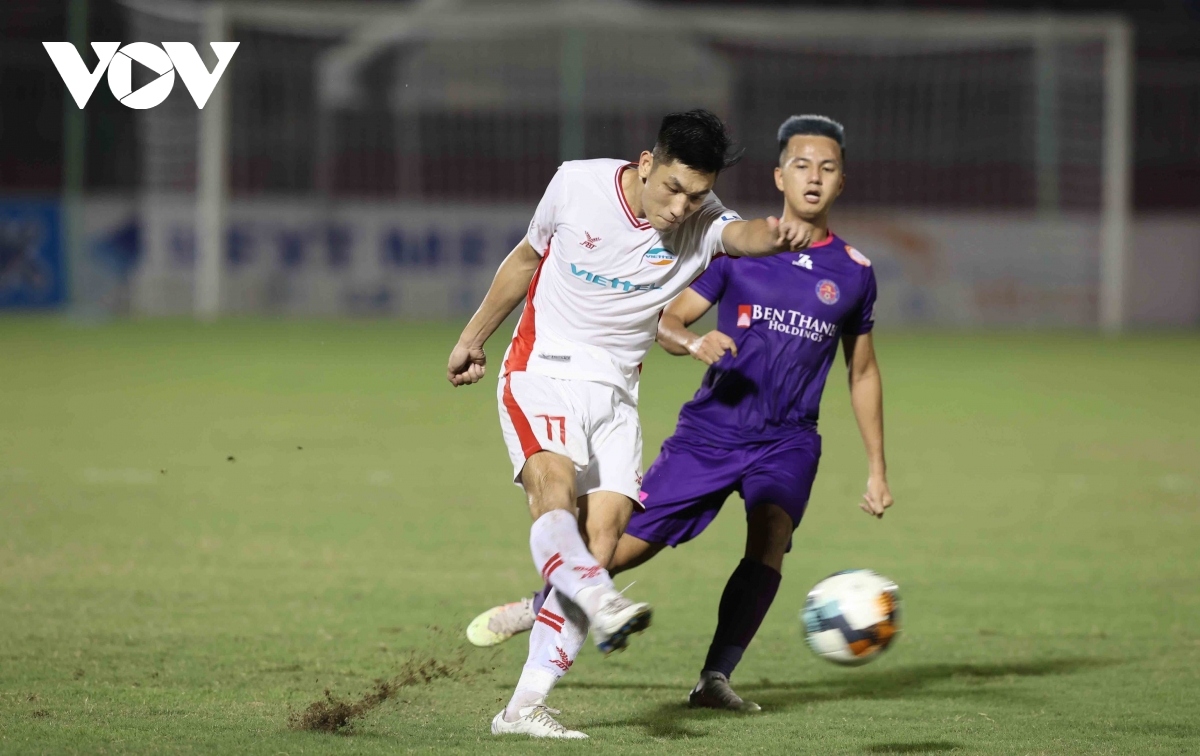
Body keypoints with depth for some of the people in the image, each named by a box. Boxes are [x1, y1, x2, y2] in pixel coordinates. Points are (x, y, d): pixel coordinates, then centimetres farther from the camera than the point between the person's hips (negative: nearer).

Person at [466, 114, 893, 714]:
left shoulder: (854, 272, 4)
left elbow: (862, 373, 14)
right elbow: (667, 320, 0)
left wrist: (877, 469, 12)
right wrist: (694, 342, -24)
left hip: (787, 441, 1)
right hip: (710, 430, -1)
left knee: (770, 534, -27)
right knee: (631, 541, 1)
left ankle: (715, 678, -23)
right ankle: (537, 608, 28)